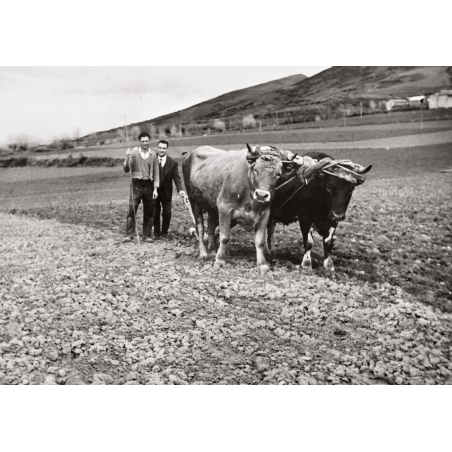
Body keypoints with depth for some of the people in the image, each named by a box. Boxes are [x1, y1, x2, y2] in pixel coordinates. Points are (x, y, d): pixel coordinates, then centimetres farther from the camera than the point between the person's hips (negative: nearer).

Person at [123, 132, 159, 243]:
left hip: (149, 185, 3)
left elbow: (156, 173, 7)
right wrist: (127, 159, -20)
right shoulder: (133, 153, 0)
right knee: (132, 210, -8)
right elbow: (126, 170, -2)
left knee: (149, 212, 5)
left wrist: (155, 188, -1)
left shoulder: (153, 155, 7)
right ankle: (129, 235, -5)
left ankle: (147, 235, 13)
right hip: (136, 184, -2)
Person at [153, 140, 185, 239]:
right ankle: (156, 232, 20)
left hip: (166, 192, 0)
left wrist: (180, 189, -22)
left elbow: (176, 177, -10)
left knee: (167, 213, 3)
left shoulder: (173, 163, -5)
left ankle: (164, 232, 19)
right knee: (155, 212, 7)